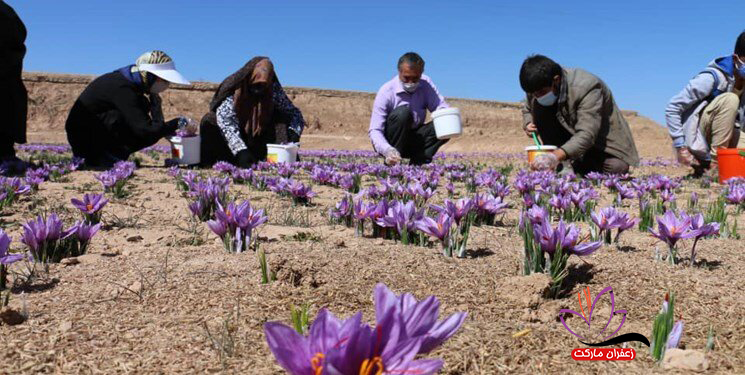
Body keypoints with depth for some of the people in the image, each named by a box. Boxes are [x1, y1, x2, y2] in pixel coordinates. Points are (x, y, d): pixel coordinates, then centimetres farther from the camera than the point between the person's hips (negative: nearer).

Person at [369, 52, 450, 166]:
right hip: (389, 142, -4)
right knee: (403, 112, -32)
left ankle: (417, 162, -17)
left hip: (413, 141, 4)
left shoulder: (426, 84, -6)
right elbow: (374, 130, -25)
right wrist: (387, 150, -44)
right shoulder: (386, 91, -20)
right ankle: (391, 163, -23)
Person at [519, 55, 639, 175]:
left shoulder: (586, 88, -34)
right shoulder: (537, 87, -15)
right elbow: (528, 108, 10)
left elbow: (586, 135, -45)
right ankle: (564, 165, -18)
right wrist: (528, 124, -17)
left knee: (616, 169, -31)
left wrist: (557, 155, -62)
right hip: (570, 131, 5)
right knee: (539, 108, -23)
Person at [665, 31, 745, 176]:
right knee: (730, 99, -26)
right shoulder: (712, 78, -18)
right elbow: (672, 108, -19)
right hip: (695, 140, -7)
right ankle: (716, 163, -21)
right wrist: (680, 147, -21)